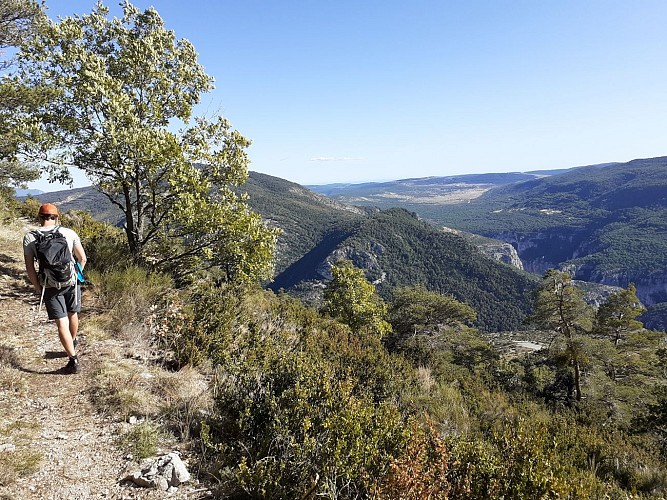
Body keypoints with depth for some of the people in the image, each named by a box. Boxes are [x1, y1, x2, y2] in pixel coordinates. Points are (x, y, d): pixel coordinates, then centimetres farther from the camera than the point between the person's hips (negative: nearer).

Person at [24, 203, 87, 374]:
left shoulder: (29, 238, -5)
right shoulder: (69, 233, -4)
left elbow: (29, 268, -5)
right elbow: (82, 259, 0)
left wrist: (37, 287, 7)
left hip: (50, 286, -2)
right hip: (71, 282, 2)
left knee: (62, 323, 1)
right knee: (72, 314, 23)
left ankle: (74, 360, 0)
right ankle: (72, 343, 46)